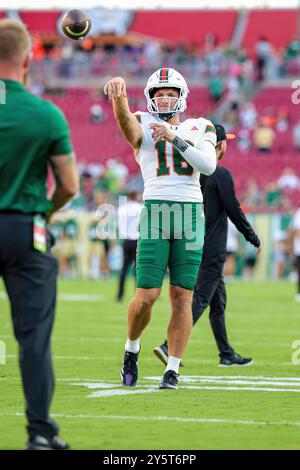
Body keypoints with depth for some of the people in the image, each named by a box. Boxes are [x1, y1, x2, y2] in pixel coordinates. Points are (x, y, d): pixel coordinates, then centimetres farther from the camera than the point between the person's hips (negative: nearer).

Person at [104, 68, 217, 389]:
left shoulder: (200, 128, 13)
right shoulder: (143, 127, 6)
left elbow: (209, 166, -4)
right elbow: (125, 119, -20)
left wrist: (175, 137, -12)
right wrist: (118, 96, -43)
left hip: (191, 215, 2)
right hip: (155, 212, -2)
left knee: (182, 296, -1)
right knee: (147, 295, -8)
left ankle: (173, 369, 6)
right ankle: (132, 348, 20)